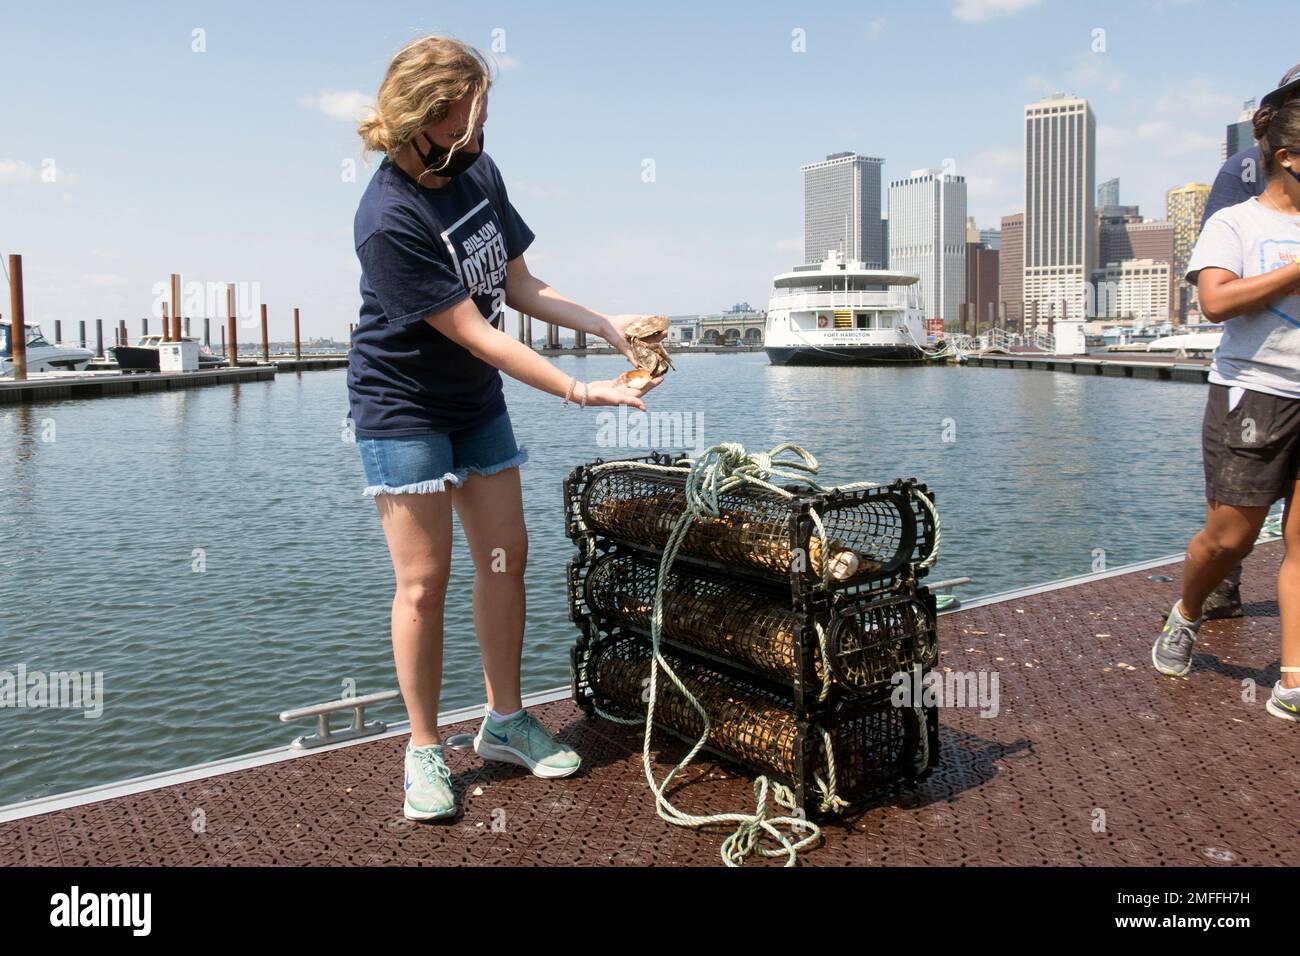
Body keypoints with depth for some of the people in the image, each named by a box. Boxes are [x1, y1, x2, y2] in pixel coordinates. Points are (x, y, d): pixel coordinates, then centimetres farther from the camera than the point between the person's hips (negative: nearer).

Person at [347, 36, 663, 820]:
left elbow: (518, 286, 4)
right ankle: (425, 750, 12)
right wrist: (582, 392, -27)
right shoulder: (390, 221, -25)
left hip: (477, 400, 7)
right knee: (425, 578, -4)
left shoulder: (479, 172, -3)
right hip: (403, 406, -7)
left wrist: (607, 325, -8)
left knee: (505, 554, 7)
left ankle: (505, 722, 21)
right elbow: (473, 333, -26)